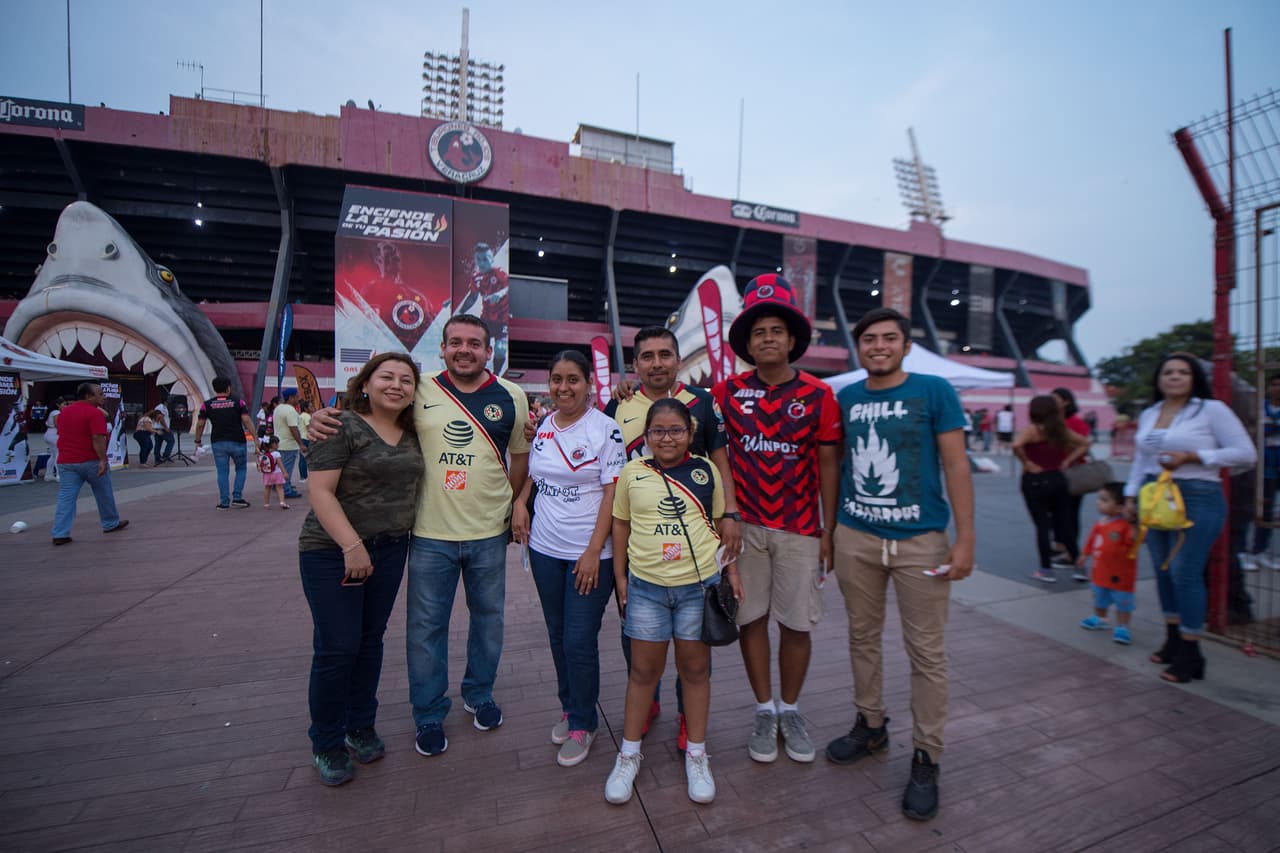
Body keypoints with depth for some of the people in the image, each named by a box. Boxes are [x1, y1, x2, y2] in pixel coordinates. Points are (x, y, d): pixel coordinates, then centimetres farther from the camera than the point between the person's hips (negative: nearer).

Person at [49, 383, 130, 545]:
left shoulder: (64, 412, 11)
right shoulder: (94, 412, -13)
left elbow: (61, 434, 22)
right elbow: (98, 438, -22)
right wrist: (103, 460, -22)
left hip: (66, 462, 6)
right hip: (91, 461, -6)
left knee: (66, 498, 3)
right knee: (104, 494, 11)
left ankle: (60, 534, -2)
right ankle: (110, 524, 24)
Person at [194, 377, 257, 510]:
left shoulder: (207, 404, 3)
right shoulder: (238, 402, -2)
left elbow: (200, 424, 3)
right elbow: (247, 420, -10)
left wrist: (198, 441, 15)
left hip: (218, 443, 1)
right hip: (237, 442, -1)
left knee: (222, 472, 7)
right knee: (241, 469, 14)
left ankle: (224, 502, 8)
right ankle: (237, 498, 5)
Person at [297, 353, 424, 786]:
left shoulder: (412, 434, 5)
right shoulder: (343, 426, -12)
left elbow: (413, 484, 18)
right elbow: (321, 491, -16)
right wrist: (352, 546, -20)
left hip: (391, 550, 5)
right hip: (332, 552, -5)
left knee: (371, 640, 15)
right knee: (337, 647, 2)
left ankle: (361, 726, 34)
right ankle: (326, 744, 23)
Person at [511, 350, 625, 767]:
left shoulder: (605, 429, -10)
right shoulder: (542, 427, 6)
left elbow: (612, 494, -13)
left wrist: (594, 551, -16)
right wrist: (520, 502, 1)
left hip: (589, 553, -5)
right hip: (545, 548, 5)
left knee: (580, 642, 1)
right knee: (557, 635, 17)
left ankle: (582, 723, 24)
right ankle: (568, 708, 38)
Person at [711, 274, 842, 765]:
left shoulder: (818, 395, -2)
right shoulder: (727, 392, 0)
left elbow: (828, 464, 1)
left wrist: (829, 529, 0)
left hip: (799, 529, 0)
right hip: (744, 525, 1)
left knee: (797, 623, 9)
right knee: (751, 618, 10)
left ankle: (790, 710, 32)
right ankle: (764, 710, 30)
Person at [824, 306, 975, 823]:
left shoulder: (934, 391, -3)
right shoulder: (845, 398, 5)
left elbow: (955, 465, -4)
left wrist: (965, 539, -8)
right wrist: (828, 531, 9)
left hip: (921, 540, -3)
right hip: (855, 538, 3)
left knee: (926, 652, 7)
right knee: (863, 637, 15)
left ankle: (925, 758, 24)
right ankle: (870, 726, 35)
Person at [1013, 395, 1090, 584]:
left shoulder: (1032, 430, -11)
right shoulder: (1061, 430, 7)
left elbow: (1016, 445, -29)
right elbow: (1085, 444, 16)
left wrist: (1026, 463, -15)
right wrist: (1067, 461, 9)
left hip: (1035, 480, -5)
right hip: (1058, 479, 5)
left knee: (1042, 525, 1)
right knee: (1064, 524, 14)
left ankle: (1046, 570, 6)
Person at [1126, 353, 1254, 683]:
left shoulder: (1212, 409, -3)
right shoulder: (1148, 415, 12)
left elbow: (1245, 453, -6)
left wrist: (1190, 457, -16)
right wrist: (1131, 495, 14)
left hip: (1196, 498, -5)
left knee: (1185, 574, -6)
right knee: (1163, 572, 11)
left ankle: (1190, 653, 6)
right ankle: (1173, 640, 24)